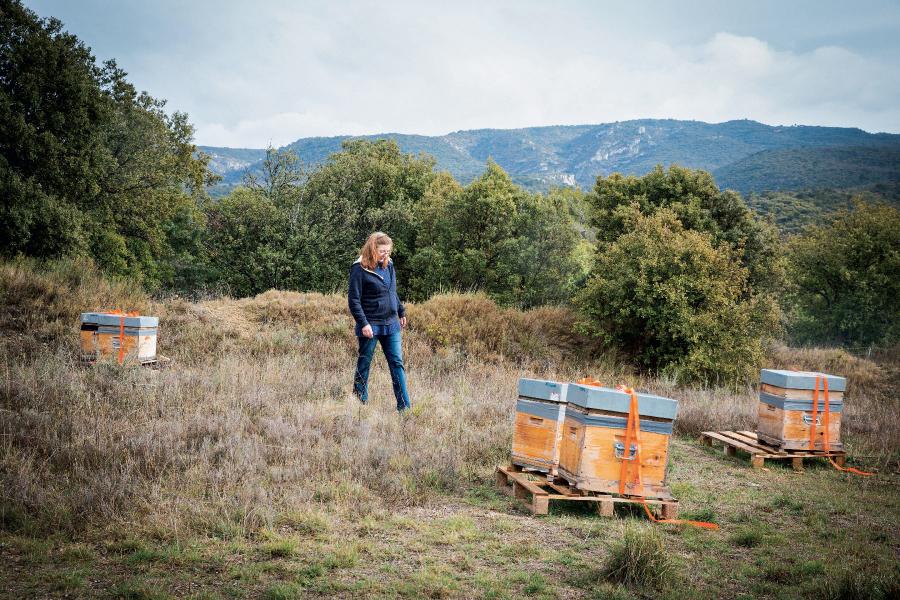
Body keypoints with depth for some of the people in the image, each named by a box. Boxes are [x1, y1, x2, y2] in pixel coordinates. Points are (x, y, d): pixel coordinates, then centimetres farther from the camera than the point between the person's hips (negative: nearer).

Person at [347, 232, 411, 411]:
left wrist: (401, 312, 23)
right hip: (370, 325, -6)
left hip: (391, 324, 6)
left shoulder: (388, 265, 9)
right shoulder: (360, 269, -11)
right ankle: (361, 403, 17)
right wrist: (363, 323, -18)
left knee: (397, 364, 3)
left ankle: (404, 407, 5)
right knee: (364, 365, 6)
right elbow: (353, 299, -12)